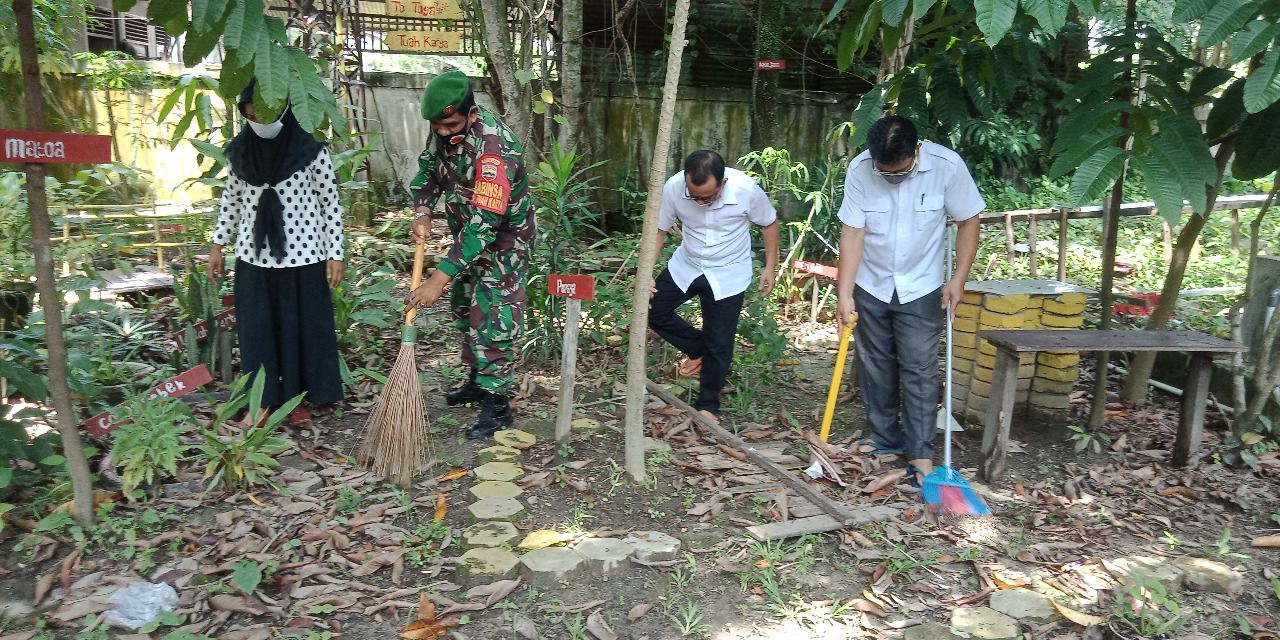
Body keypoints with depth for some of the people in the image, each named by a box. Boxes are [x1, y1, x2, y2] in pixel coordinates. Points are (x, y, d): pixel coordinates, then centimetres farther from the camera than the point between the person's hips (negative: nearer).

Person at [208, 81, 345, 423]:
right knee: (255, 328, 8)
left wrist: (336, 253, -7)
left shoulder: (311, 150, -10)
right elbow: (231, 200, 13)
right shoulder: (241, 150, 2)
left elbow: (331, 202, -5)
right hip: (254, 255, 4)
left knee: (302, 326, 6)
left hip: (301, 253, -3)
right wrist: (217, 244, 13)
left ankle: (298, 397, 22)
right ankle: (262, 400, 20)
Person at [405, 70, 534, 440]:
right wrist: (423, 212, -12)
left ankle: (498, 405, 3)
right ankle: (478, 381, 35)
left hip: (502, 239, -9)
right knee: (464, 309, 19)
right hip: (467, 233, 9)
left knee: (493, 320, -8)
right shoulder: (444, 128, -11)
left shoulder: (494, 149, -36)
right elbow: (428, 167, 8)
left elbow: (484, 224, -40)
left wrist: (438, 280, -43)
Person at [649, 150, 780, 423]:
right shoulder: (673, 187, -24)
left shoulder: (747, 189, -27)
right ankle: (699, 349, 26)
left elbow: (769, 223, -7)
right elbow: (659, 230, -10)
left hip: (727, 275, -3)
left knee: (719, 344, 2)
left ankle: (708, 405, 22)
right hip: (685, 266, 3)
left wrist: (770, 267, -6)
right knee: (653, 311, 4)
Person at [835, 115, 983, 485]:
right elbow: (852, 232, -15)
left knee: (919, 371, -2)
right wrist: (844, 294, -20)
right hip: (870, 287, 2)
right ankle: (886, 437, 28)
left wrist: (959, 279, -12)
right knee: (875, 366, 12)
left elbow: (968, 221, -7)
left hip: (921, 289, -2)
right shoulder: (859, 170, -16)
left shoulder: (947, 165, -18)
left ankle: (920, 452, 6)